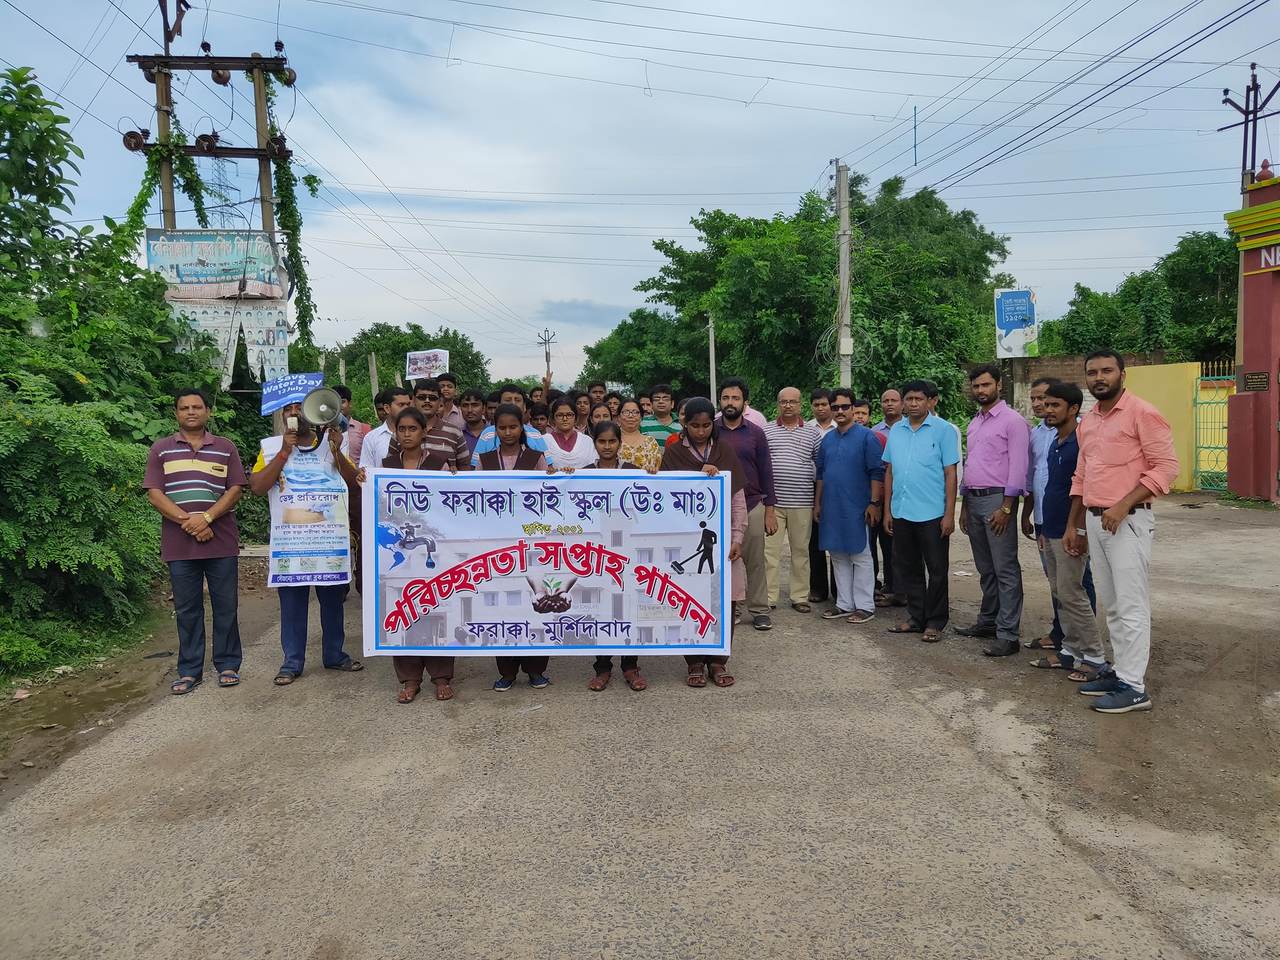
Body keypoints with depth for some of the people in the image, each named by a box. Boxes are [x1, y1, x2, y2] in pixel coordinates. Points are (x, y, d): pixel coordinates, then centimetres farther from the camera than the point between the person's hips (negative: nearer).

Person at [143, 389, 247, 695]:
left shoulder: (225, 448, 9)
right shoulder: (160, 449, 8)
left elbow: (235, 489, 2)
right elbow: (154, 494, 0)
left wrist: (206, 517, -13)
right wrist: (186, 520, -13)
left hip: (221, 541, 0)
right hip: (179, 544, 0)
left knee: (226, 605, 3)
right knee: (186, 609, 6)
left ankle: (228, 665, 14)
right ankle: (189, 670, 15)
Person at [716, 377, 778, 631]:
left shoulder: (756, 433, 5)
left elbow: (766, 473, 6)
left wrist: (770, 510, 1)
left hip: (752, 506, 0)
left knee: (755, 562, 4)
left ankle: (759, 611, 13)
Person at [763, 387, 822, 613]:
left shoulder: (813, 433, 9)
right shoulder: (766, 432, 7)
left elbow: (821, 465, 11)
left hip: (802, 503, 1)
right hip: (772, 501, -1)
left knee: (800, 550, 8)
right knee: (770, 549, 0)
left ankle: (800, 597, 17)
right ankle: (768, 597, 7)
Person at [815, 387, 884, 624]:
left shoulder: (866, 437, -6)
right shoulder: (827, 439, 12)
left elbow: (877, 473, -9)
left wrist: (874, 503, -14)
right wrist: (817, 503, 14)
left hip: (857, 508, -6)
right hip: (831, 508, 6)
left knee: (860, 557, 2)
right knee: (838, 557, 11)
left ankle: (865, 606, 9)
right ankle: (844, 604, 20)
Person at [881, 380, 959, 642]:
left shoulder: (943, 430, -5)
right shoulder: (895, 431, 9)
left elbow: (950, 474, -7)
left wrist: (949, 514, -11)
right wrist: (887, 510, 9)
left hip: (932, 514, -5)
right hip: (901, 513, 5)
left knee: (936, 571, 4)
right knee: (908, 569, 13)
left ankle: (935, 623, 15)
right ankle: (916, 618, 26)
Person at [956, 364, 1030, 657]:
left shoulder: (1012, 420, -7)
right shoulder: (974, 424, 17)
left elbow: (1018, 467, -12)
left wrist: (1006, 508, -17)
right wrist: (964, 505, 17)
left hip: (998, 500, -8)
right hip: (973, 500, 8)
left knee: (1005, 570, -6)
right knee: (985, 569, 15)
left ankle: (1008, 635, -5)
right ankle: (988, 622, 25)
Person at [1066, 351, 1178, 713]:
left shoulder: (1142, 414, -8)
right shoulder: (1086, 422, 15)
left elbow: (1166, 467, -14)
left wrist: (1123, 505, -21)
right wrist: (1074, 526, 18)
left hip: (1128, 522, -8)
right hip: (1094, 522, 8)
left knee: (1131, 606, -5)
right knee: (1112, 605, 12)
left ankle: (1134, 687, 0)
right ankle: (1121, 672, 21)